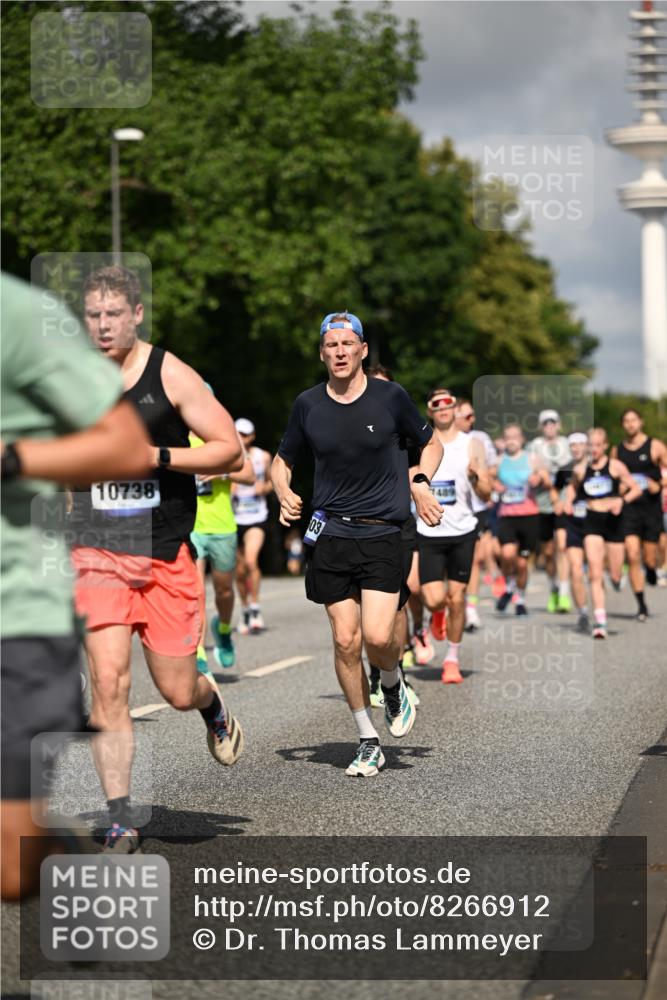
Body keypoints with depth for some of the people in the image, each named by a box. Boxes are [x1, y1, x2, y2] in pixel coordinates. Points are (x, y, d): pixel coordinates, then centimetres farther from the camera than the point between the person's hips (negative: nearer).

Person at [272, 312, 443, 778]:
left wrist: (420, 482, -4)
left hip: (382, 534, -2)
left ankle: (394, 687, 20)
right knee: (346, 641, -1)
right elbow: (283, 461, 18)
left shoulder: (390, 396, 0)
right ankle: (368, 742, 11)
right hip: (330, 535, 2)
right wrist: (284, 494, -2)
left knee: (378, 636, -16)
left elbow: (432, 444, 14)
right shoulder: (308, 404, 6)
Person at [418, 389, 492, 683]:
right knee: (434, 600, -9)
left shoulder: (472, 445, 3)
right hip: (429, 533, 0)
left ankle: (452, 659, 18)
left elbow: (486, 494, 2)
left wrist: (476, 477, -17)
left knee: (457, 598, 1)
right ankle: (438, 613, 29)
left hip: (463, 531, 0)